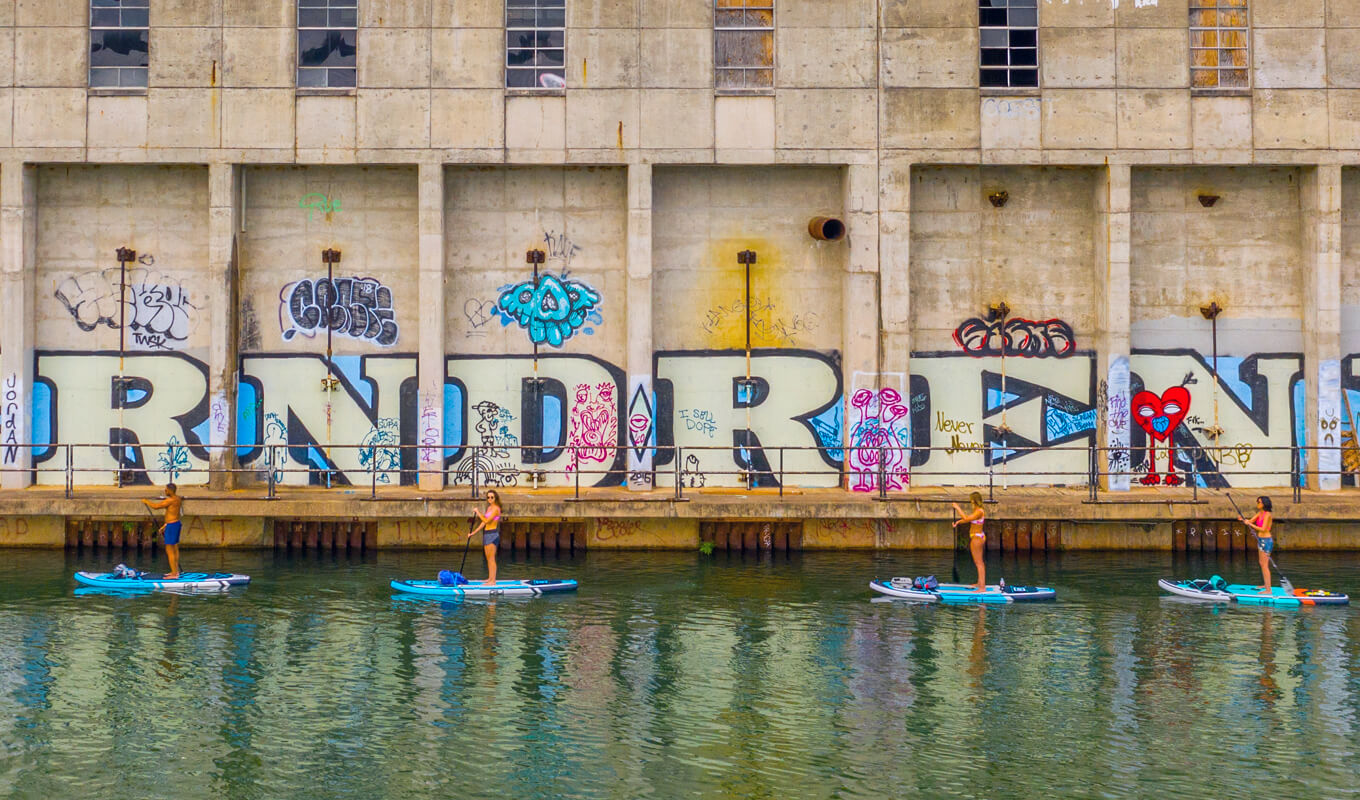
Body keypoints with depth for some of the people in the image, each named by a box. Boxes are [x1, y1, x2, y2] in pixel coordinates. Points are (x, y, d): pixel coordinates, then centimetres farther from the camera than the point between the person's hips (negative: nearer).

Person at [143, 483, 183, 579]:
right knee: (175, 549, 16)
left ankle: (174, 573, -5)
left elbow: (155, 506, -20)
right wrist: (165, 525, 21)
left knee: (169, 550, -6)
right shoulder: (178, 498, 11)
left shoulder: (171, 500, -20)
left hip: (171, 526, -10)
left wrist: (146, 501, -2)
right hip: (176, 523, 10)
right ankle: (176, 571, 23)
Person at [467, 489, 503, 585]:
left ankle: (493, 580, -8)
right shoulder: (489, 508, 16)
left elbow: (486, 520, -20)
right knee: (488, 558, 11)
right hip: (486, 534, 9)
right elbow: (484, 522, 18)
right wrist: (473, 532, 17)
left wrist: (478, 512, -11)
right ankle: (490, 578, 16)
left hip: (492, 534, -9)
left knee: (491, 558, -9)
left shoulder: (496, 508, -12)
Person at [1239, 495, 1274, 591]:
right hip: (1261, 540, 10)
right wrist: (1243, 519, -11)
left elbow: (1263, 529, -23)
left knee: (1264, 565, -8)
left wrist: (1250, 524, -23)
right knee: (1262, 563, 20)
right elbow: (1251, 521, 9)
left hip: (1266, 540, -10)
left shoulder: (1267, 514, -18)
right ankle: (1265, 584, 33)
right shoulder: (1260, 513, 9)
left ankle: (1268, 589, -6)